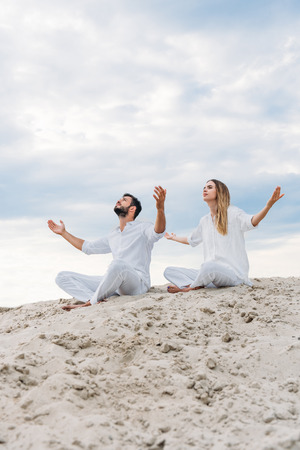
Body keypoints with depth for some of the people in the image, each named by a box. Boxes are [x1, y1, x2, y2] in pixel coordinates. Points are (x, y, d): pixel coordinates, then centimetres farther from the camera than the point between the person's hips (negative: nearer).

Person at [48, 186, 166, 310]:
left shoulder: (142, 228, 4)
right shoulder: (113, 236, 27)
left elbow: (157, 232, -20)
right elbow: (88, 247, 39)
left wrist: (160, 209, -41)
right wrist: (63, 233, 41)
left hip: (137, 283, -7)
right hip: (114, 284, 7)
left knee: (118, 264, -42)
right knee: (62, 277, -2)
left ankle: (91, 302, -22)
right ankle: (96, 300, -30)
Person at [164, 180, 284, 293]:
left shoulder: (232, 212, 1)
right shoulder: (204, 221, 21)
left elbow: (252, 222, -20)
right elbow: (191, 240, 40)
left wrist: (269, 205, -38)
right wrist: (174, 238, 56)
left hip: (232, 272, -7)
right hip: (210, 272, 7)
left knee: (210, 266, -41)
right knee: (169, 271, -6)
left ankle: (190, 287, -12)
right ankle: (199, 285, -28)